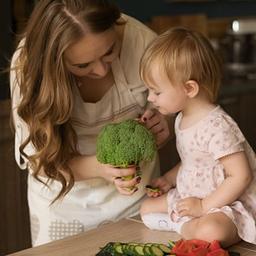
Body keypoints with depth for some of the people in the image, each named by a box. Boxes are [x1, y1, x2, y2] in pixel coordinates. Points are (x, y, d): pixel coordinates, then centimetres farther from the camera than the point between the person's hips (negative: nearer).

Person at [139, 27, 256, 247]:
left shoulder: (217, 127, -25)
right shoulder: (182, 119, 5)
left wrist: (204, 206, -22)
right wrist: (169, 179, 6)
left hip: (228, 204, -10)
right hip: (190, 196, 10)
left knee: (209, 232, -39)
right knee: (146, 208, 8)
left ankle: (181, 225, -10)